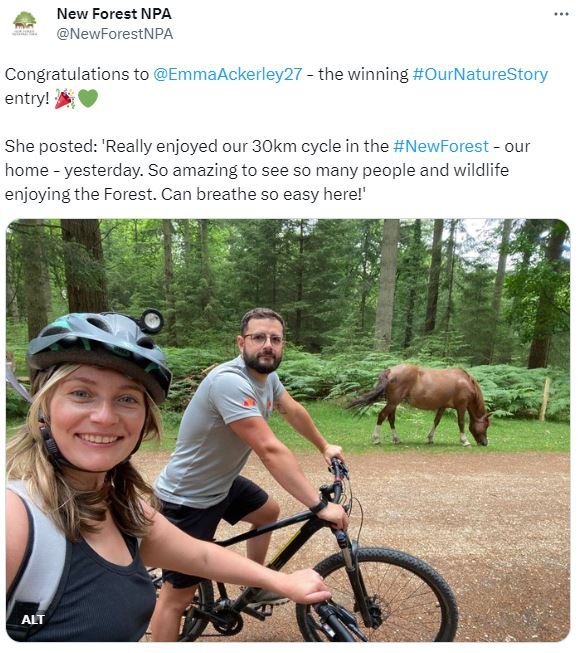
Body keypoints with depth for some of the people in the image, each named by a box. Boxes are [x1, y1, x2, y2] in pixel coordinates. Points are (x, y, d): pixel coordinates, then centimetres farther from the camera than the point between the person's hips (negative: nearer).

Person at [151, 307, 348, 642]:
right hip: (188, 498, -9)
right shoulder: (229, 381, -33)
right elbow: (271, 451, -37)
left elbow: (294, 411, 14)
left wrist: (324, 446, 24)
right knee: (177, 596, 1)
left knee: (269, 512, 26)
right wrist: (320, 506, -34)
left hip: (220, 483, 9)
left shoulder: (267, 375, -5)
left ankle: (256, 588, 45)